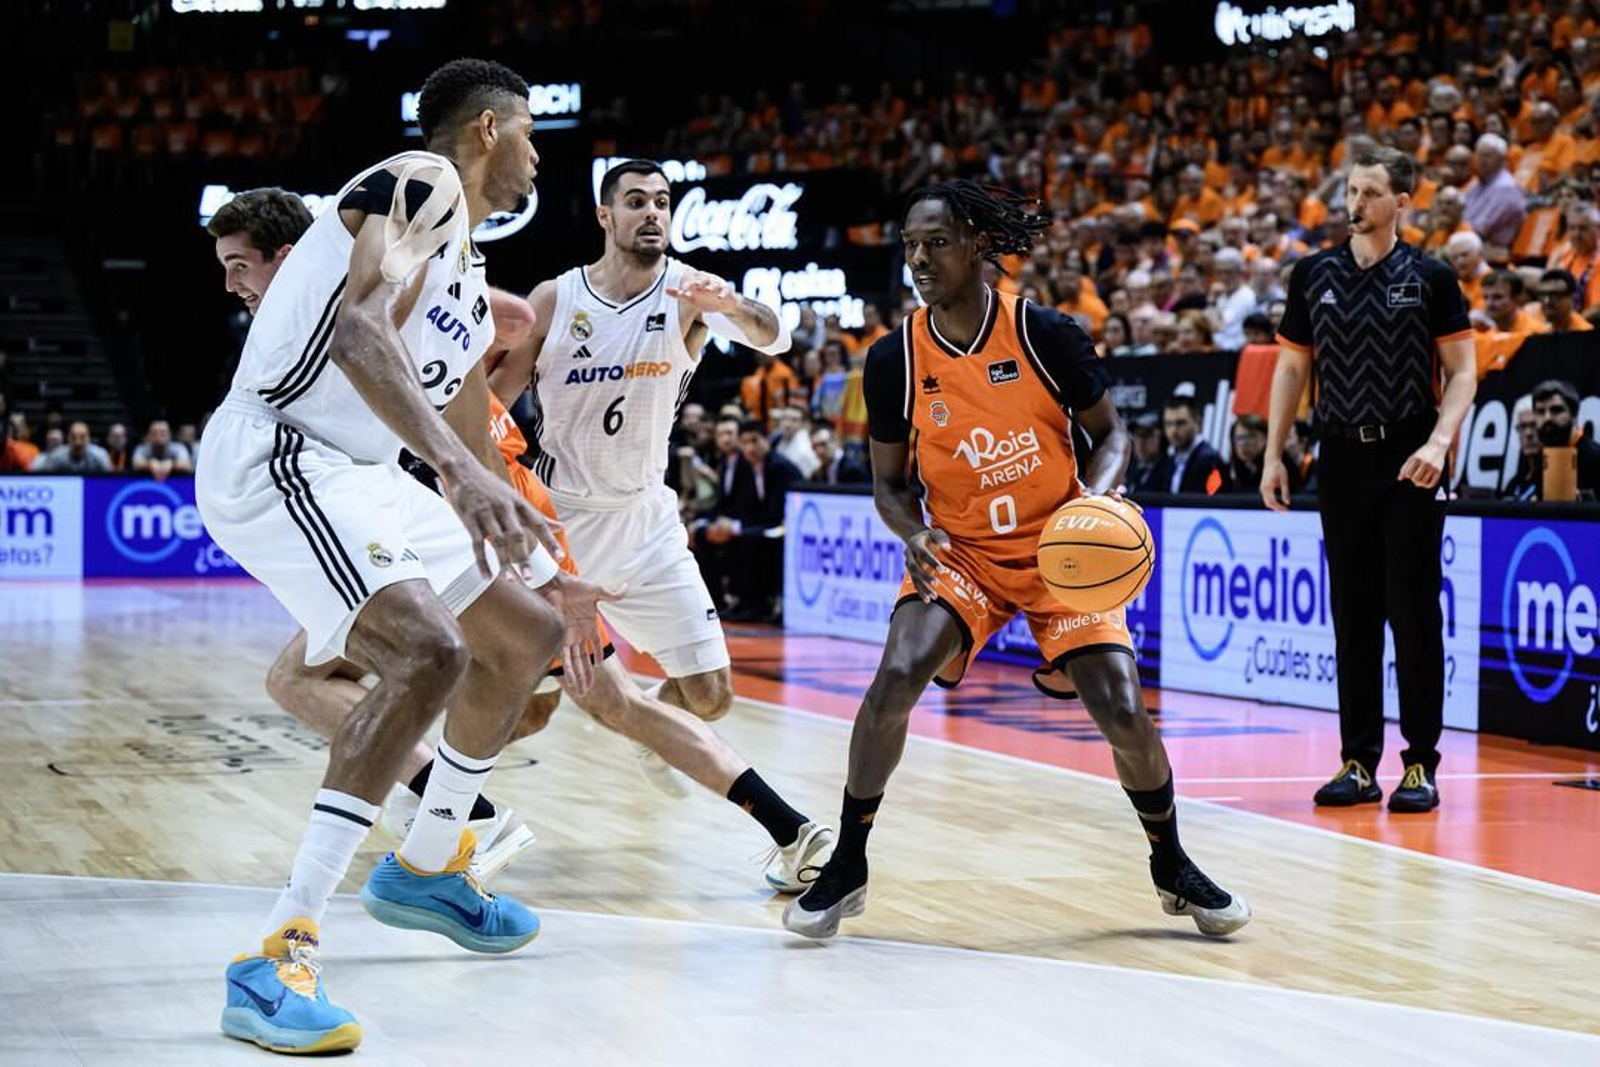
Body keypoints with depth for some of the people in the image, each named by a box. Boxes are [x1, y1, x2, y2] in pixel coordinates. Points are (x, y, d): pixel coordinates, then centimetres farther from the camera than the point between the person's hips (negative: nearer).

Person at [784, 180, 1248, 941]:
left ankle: (1173, 867, 18)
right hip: (957, 553, 1)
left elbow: (1110, 434, 0)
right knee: (896, 678, -24)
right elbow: (890, 480, 3)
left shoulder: (1047, 335, -12)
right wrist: (913, 533, -18)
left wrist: (1093, 498, -21)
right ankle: (846, 867, -7)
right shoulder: (895, 359, -7)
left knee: (1123, 714, -10)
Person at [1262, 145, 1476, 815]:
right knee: (1353, 615, 6)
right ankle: (1359, 763, 11)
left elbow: (1462, 370, -1)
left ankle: (1421, 765, 4)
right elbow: (1292, 367, 12)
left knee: (1415, 614, -2)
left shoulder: (1430, 277, -1)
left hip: (1409, 462, -3)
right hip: (1342, 458, 3)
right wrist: (1273, 454, 5)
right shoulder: (1314, 275, 7)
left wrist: (1439, 441, -16)